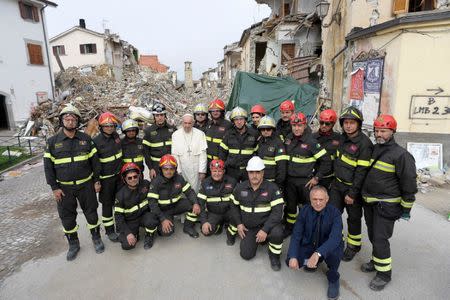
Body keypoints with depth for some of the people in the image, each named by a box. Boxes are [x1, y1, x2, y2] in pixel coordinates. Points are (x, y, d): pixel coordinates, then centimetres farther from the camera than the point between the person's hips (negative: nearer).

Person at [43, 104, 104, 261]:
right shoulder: (53, 141, -3)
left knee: (91, 213, 10)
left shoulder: (86, 139, -2)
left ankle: (96, 238, 30)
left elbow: (94, 160, 1)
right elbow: (48, 166, -1)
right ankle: (73, 244, 30)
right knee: (67, 217, 11)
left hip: (86, 185, 0)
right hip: (64, 187, 1)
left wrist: (97, 180, -1)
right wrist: (54, 187, -5)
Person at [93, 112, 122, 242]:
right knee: (107, 204, 7)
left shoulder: (116, 136, 0)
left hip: (119, 174, 6)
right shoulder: (96, 141, -16)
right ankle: (109, 230, 21)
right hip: (106, 178, -5)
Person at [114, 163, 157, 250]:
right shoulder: (121, 195, -14)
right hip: (129, 221, -1)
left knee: (151, 222, -33)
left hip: (144, 215, 1)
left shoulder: (146, 184, -10)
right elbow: (118, 216, -11)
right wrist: (128, 233, -18)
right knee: (127, 245, -20)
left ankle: (149, 236, 0)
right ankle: (135, 234, 14)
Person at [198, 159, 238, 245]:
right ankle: (219, 225, 13)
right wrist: (204, 221, -13)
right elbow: (200, 203, -3)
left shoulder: (231, 181, -4)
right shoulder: (205, 183, -2)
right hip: (213, 214, 1)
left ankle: (231, 234, 1)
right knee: (206, 231, -23)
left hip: (228, 212, -1)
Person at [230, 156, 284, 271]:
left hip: (267, 223, -3)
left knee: (277, 233, -35)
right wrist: (239, 224, 1)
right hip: (249, 227, 3)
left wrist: (265, 230, -26)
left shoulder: (272, 188, -14)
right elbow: (234, 206, 12)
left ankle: (274, 255, -1)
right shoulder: (240, 187, -2)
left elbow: (277, 211, -18)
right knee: (246, 255, -8)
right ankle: (256, 239, 25)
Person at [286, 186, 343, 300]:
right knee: (290, 261, -22)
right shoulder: (304, 211, -11)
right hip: (308, 246, 2)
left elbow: (335, 238, -33)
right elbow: (296, 235, -12)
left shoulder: (335, 213, -19)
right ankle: (310, 262, 13)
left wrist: (318, 253, -48)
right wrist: (293, 257, -27)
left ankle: (333, 278, -3)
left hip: (327, 248, -2)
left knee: (335, 252, -36)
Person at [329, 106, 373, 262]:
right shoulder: (342, 138, 4)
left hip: (352, 187, -6)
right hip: (337, 184, 6)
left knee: (353, 219, 11)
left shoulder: (364, 144, -19)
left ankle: (353, 246, 31)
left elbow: (362, 171, -21)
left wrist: (352, 193, -19)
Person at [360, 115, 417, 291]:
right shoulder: (373, 149, 7)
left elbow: (409, 183, -12)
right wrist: (362, 194, 22)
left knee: (380, 238, -3)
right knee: (373, 235, 18)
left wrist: (406, 208, -8)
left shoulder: (401, 155, -15)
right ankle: (376, 261, 37)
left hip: (386, 205, -7)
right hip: (368, 203, 7)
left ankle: (384, 273, 14)